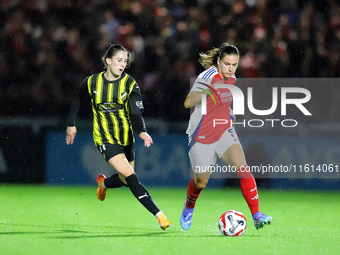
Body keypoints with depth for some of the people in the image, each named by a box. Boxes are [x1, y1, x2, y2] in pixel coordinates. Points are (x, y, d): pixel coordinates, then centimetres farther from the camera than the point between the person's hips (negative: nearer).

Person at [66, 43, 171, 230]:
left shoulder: (130, 84, -6)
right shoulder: (92, 82, -5)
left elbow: (136, 111, -16)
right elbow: (77, 99, 14)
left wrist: (142, 131, -34)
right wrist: (71, 124, 16)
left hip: (126, 138, 3)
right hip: (105, 138, -3)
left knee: (126, 180, 11)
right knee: (130, 176, -18)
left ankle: (104, 183, 47)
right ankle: (159, 215, -22)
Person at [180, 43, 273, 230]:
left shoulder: (231, 79, 2)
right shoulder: (208, 77, -20)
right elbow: (188, 103, -35)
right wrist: (203, 93, -52)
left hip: (224, 131, 4)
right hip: (202, 136, -4)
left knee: (242, 167, -20)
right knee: (201, 183, 9)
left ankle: (257, 215, -24)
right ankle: (188, 207, 44)